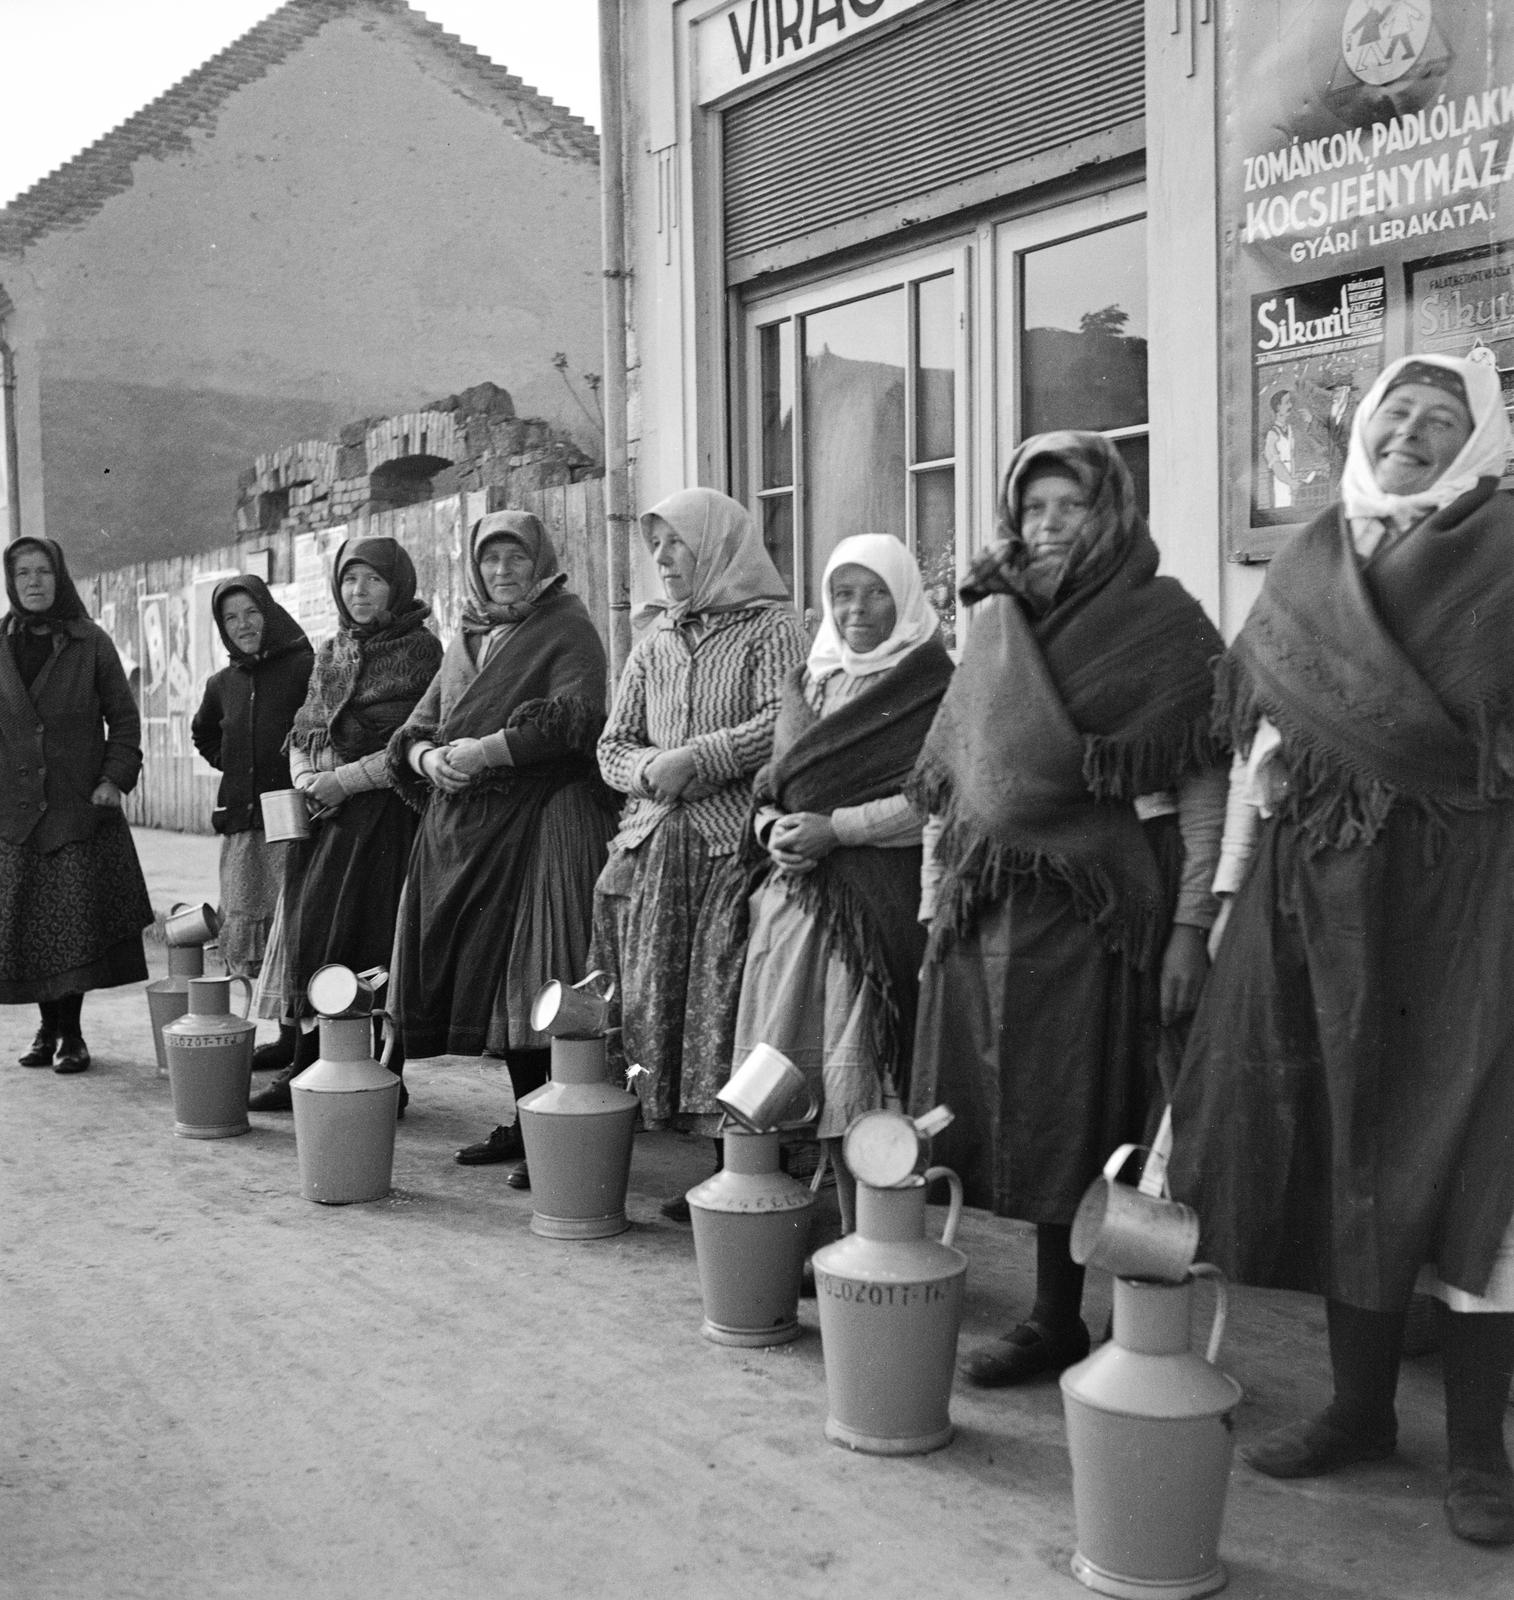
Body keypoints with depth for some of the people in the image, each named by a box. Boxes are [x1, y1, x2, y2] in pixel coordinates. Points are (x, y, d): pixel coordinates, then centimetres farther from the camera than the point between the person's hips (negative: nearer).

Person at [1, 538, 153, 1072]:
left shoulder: (91, 643, 3)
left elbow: (123, 717, 5)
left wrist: (116, 777, -7)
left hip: (79, 805, -2)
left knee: (76, 921, -6)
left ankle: (71, 1033, 4)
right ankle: (49, 1027, 17)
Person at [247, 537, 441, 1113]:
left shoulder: (421, 650, -3)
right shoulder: (330, 652, 17)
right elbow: (301, 731, 20)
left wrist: (345, 779, -14)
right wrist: (306, 778, 0)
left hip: (383, 813, -6)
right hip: (320, 811, 6)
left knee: (372, 941, -5)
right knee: (310, 934, 5)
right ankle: (308, 1070, 13)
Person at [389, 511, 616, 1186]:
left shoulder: (566, 629, 0)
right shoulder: (467, 640, 21)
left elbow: (576, 718, -15)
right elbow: (417, 727, 20)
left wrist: (485, 750, -17)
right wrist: (428, 757, -3)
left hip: (541, 823, -7)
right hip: (463, 827, 7)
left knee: (536, 980, -9)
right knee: (485, 974, 6)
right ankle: (526, 1124, 16)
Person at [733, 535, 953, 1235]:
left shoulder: (932, 685, -2)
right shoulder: (808, 681, 18)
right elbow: (772, 783, 21)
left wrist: (835, 828, -15)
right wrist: (772, 830, -2)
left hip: (882, 900, -6)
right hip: (796, 892, 6)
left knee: (865, 1072, -7)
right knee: (815, 1075, 4)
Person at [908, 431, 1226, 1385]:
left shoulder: (1164, 622, -2)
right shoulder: (994, 625, 13)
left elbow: (1205, 788, -7)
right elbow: (946, 780, 16)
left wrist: (1191, 928, -13)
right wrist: (936, 904, 12)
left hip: (1102, 909, -5)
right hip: (990, 912, 5)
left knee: (1086, 1120, 0)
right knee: (1023, 1122, 7)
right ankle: (1053, 1322, 19)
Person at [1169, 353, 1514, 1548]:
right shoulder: (1307, 567, 14)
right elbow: (1256, 736, 14)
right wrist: (1224, 895, 10)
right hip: (1312, 890, 4)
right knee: (1332, 1137, 8)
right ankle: (1360, 1404, 22)